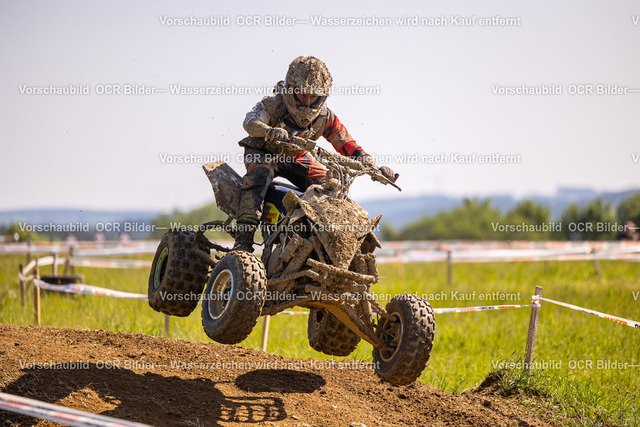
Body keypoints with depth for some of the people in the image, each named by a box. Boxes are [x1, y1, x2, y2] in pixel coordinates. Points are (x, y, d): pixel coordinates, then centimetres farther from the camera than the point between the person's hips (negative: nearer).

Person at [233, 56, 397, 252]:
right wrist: (269, 131, -67)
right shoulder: (274, 104, -24)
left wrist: (375, 169, -23)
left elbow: (347, 145, -10)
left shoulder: (324, 116, -12)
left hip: (296, 158, 5)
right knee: (260, 173, -37)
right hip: (264, 152, -5)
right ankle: (244, 236, -43)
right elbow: (250, 121, -43)